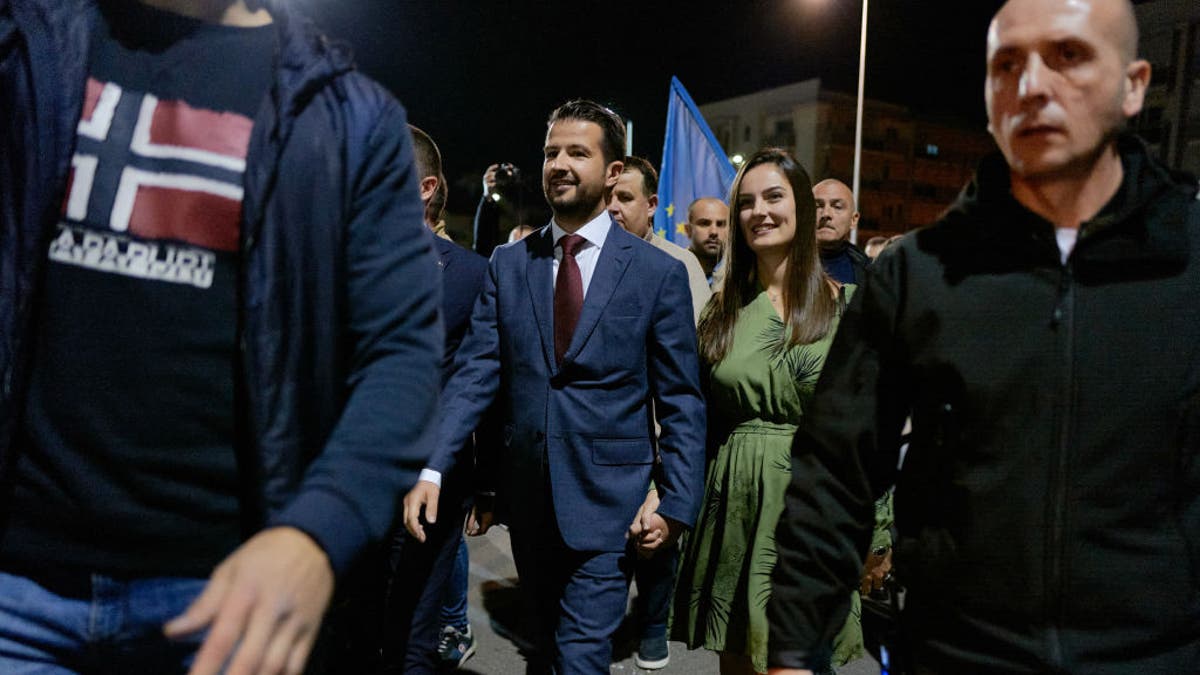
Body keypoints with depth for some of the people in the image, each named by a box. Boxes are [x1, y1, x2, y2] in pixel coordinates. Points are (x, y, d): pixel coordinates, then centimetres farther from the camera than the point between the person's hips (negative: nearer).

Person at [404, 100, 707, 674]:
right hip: (526, 496, 4)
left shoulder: (659, 273, -5)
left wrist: (676, 503, -8)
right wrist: (433, 469, -13)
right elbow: (474, 374, -2)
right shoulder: (507, 265, 3)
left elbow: (682, 401, -4)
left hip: (606, 502, -3)